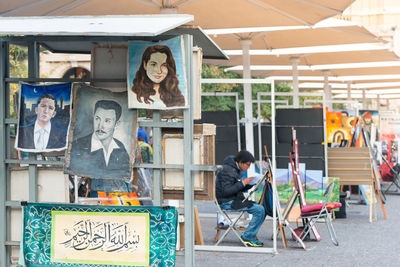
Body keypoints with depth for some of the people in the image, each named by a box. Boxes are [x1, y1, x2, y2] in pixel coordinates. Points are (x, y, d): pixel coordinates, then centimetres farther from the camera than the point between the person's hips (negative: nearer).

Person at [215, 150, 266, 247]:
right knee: (259, 210, -19)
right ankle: (247, 237, -9)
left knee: (261, 208, 3)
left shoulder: (237, 169, 15)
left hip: (235, 199, 10)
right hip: (227, 202, -10)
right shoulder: (228, 170, -16)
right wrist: (243, 183, -21)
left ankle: (250, 236, 3)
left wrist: (251, 184, 4)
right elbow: (226, 191, -23)